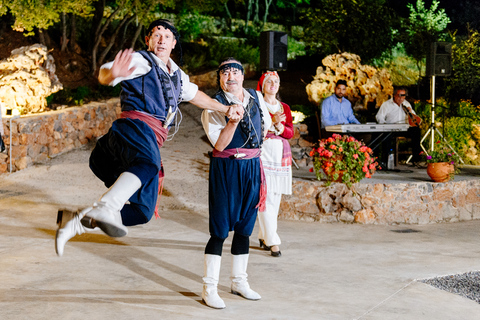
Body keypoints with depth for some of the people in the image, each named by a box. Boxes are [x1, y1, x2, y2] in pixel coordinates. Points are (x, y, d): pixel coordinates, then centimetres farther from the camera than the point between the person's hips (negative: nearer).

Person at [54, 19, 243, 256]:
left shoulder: (177, 75, 29)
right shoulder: (141, 60, 6)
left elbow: (193, 94, 48)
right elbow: (103, 74, -10)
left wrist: (225, 109, 49)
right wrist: (112, 74, -34)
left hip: (152, 142, 7)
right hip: (136, 125, -7)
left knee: (142, 212, -3)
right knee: (147, 165, -41)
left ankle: (75, 220, 4)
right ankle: (105, 208, -59)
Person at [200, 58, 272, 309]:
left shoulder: (256, 97, 7)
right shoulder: (214, 106, -9)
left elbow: (265, 124, 25)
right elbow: (219, 144, -18)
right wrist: (233, 121, -30)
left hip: (251, 167, 6)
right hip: (226, 168, -6)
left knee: (244, 228, 13)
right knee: (220, 230, -6)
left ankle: (239, 281, 25)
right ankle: (209, 288, 1)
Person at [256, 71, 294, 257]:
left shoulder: (285, 108, 15)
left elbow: (290, 133, 7)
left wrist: (279, 126, -11)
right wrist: (272, 122, -17)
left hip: (282, 155, 5)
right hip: (263, 154, -5)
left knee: (275, 198, 6)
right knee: (265, 197, -11)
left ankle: (263, 236, 18)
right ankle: (272, 241, -10)